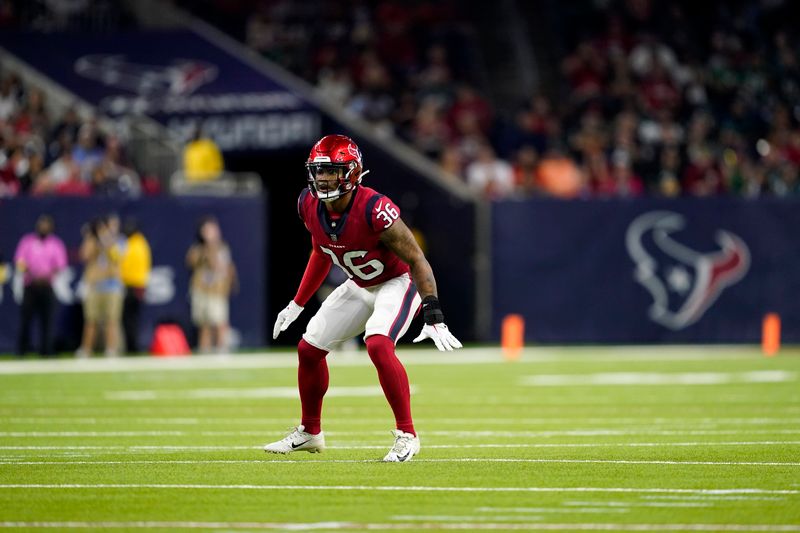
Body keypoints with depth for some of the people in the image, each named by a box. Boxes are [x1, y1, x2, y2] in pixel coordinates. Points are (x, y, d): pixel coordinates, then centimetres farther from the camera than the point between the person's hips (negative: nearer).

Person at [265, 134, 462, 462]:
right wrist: (297, 305, 11)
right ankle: (309, 432, 29)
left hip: (398, 283, -7)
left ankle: (406, 435, -19)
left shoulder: (374, 209, -33)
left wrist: (434, 319, -31)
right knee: (309, 349, 8)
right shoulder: (310, 205, -13)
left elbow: (417, 261, -26)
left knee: (378, 345, -31)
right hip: (359, 286, 7)